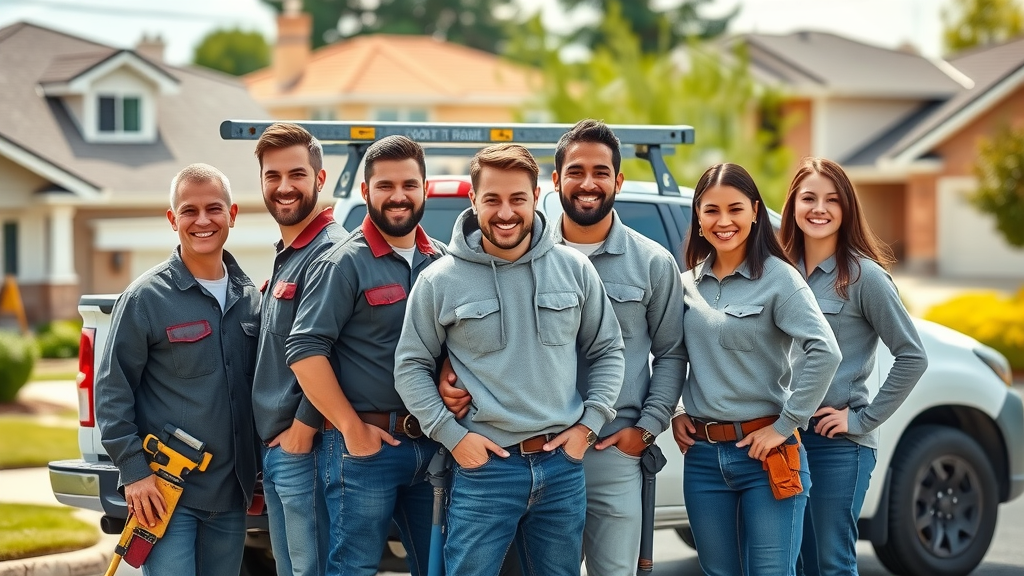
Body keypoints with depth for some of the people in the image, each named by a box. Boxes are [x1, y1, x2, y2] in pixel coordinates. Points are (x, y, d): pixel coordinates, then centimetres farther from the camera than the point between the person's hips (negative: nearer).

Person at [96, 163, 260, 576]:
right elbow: (112, 390, -6)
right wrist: (134, 470, -12)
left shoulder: (249, 297, 9)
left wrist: (260, 473, 14)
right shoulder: (146, 297, -7)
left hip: (231, 494, 5)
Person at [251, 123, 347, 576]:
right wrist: (272, 443, 15)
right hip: (275, 450, 10)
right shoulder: (285, 256, 16)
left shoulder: (328, 254, -15)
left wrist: (302, 429, -17)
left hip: (303, 451, -10)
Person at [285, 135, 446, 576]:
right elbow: (305, 350, -13)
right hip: (364, 444, -6)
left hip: (431, 442, 6)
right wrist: (352, 428, -14)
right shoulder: (345, 264, -6)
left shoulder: (443, 262, 11)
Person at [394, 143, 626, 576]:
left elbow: (608, 350, 11)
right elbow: (411, 366, 2)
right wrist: (452, 435, -7)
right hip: (484, 465, -3)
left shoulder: (575, 269, 3)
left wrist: (589, 423, 1)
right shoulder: (440, 281, -3)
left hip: (563, 464, 3)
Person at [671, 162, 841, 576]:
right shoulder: (687, 284, 9)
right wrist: (673, 413, 8)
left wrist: (786, 424, -17)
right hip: (702, 456, 5)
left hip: (766, 453, -5)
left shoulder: (777, 277, -7)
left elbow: (824, 352, -18)